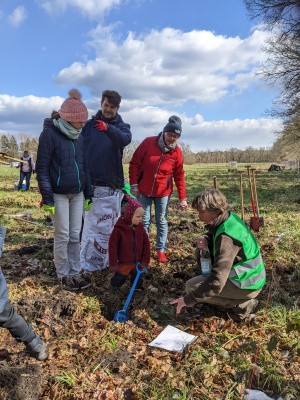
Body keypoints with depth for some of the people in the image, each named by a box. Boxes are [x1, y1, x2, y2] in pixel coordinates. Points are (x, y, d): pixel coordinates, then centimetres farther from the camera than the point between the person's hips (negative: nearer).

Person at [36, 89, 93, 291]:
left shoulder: (79, 136, 10)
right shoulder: (50, 134, -9)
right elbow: (42, 168, -11)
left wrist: (89, 193, 12)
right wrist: (48, 198, -14)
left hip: (77, 194, 5)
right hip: (59, 195, -5)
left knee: (75, 235, 8)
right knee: (62, 236, 1)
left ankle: (75, 272, 19)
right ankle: (63, 275, 15)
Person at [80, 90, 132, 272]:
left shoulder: (122, 126, 6)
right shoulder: (90, 124, 9)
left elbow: (126, 139, -19)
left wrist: (108, 128, -35)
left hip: (112, 185, 0)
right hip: (92, 184, 0)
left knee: (109, 225, 10)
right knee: (91, 225, 0)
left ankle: (107, 259, 25)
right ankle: (88, 263, 10)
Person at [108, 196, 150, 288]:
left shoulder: (140, 227, -3)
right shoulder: (119, 229, -17)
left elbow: (146, 243, 3)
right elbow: (112, 246, -12)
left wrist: (145, 260, 1)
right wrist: (113, 263, -9)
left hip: (138, 263, 3)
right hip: (124, 263, -3)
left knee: (137, 284, 11)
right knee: (117, 283, 8)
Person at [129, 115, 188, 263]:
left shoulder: (177, 152, -4)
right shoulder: (148, 142, -10)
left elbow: (179, 176, 0)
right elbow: (134, 163, -4)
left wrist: (182, 198, -2)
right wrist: (133, 184, -8)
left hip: (163, 192, 1)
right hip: (144, 191, -1)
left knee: (162, 222, 8)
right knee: (144, 221, 7)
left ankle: (161, 250, 22)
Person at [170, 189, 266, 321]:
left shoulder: (226, 238, -31)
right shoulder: (230, 217, -4)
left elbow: (216, 282, -36)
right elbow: (213, 235, 15)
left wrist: (189, 299, -27)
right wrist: (205, 239, -10)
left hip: (247, 285, -9)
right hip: (251, 274, 9)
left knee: (191, 286, -11)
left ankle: (242, 305, -2)